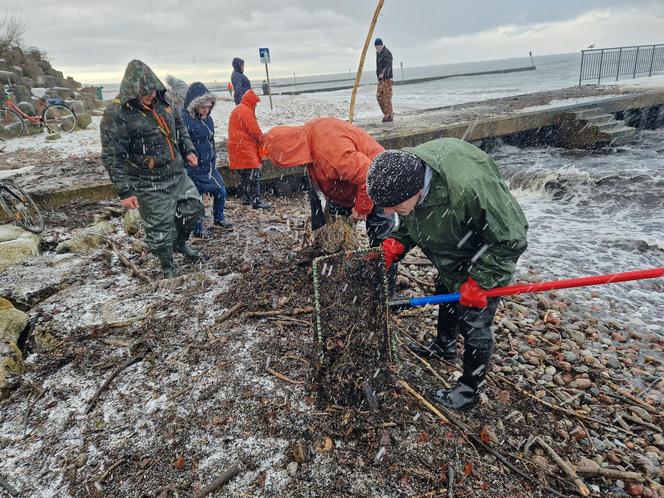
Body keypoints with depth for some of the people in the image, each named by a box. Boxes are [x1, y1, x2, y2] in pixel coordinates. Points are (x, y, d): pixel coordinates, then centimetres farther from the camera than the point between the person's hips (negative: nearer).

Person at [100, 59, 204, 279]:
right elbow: (112, 157, -17)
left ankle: (180, 243, 41)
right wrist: (125, 191, -19)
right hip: (150, 186, -6)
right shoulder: (116, 114, -17)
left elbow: (180, 127, 22)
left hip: (178, 176, 7)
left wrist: (188, 150, 8)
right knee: (160, 229, 3)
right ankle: (167, 266, 27)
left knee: (194, 207, 15)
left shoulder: (161, 102, 4)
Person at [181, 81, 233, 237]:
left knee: (221, 192, 13)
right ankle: (198, 229, 22)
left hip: (209, 166, 8)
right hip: (193, 168, -8)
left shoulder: (208, 119, 7)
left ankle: (219, 218, 37)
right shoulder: (185, 119, -19)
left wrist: (213, 158, 23)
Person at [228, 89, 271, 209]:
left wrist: (259, 137, 12)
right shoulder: (245, 111, -13)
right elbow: (254, 129, -15)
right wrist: (261, 138, 2)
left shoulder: (238, 110, 20)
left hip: (239, 147, 11)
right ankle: (256, 200, -13)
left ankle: (246, 198, 20)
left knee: (245, 174, 14)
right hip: (245, 147, -10)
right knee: (253, 173, -11)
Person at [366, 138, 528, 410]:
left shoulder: (469, 190, -46)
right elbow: (411, 221, -1)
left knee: (474, 325, 5)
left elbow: (510, 240, -30)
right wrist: (397, 243, -18)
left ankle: (469, 391, 29)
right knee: (445, 298, 27)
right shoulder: (403, 170, -22)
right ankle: (443, 346, 57)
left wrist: (479, 281, -28)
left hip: (484, 264, -7)